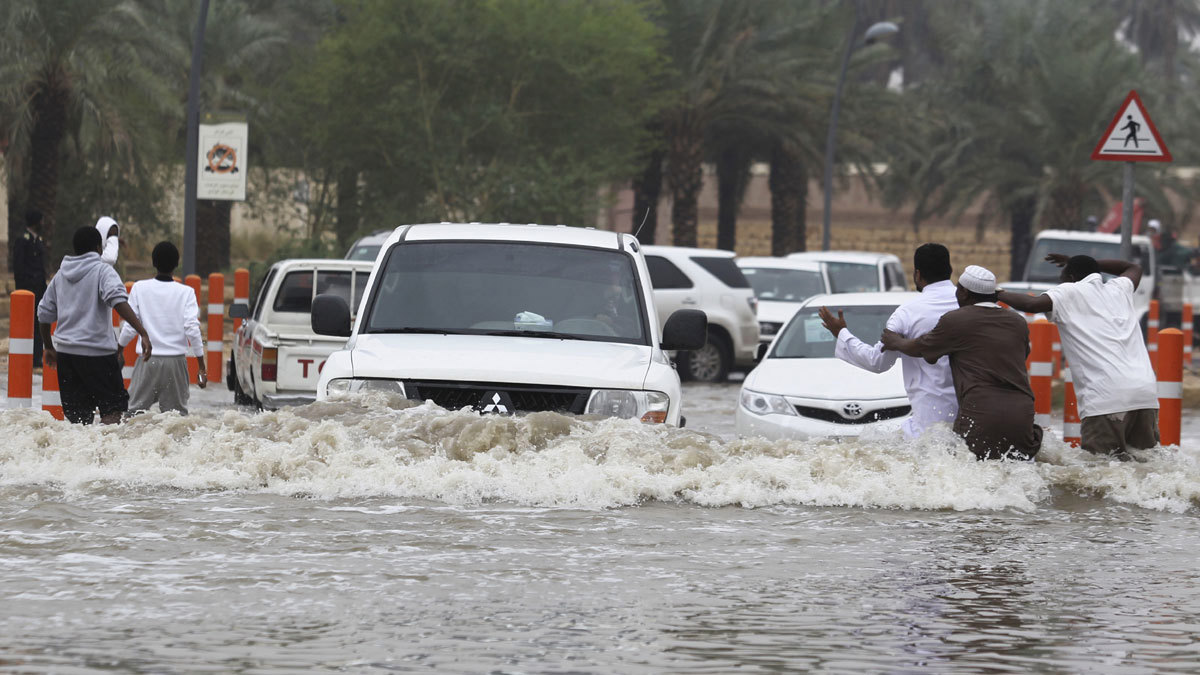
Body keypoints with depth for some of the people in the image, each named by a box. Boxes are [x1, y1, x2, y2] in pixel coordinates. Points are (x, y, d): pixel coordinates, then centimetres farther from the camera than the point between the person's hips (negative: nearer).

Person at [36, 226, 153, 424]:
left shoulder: (60, 276, 13)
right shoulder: (102, 271, -6)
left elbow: (44, 314, 18)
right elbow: (118, 300, -23)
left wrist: (49, 348, 31)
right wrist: (143, 333, -29)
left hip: (65, 351, 6)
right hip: (97, 352, -6)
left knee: (77, 415, 10)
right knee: (113, 408, -1)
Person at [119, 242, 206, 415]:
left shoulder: (140, 288, -1)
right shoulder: (186, 292, -3)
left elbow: (130, 327, 1)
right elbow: (192, 329, -8)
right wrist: (202, 367, -4)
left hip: (147, 361, 0)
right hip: (176, 360, 0)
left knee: (135, 410, 4)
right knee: (177, 412, 5)